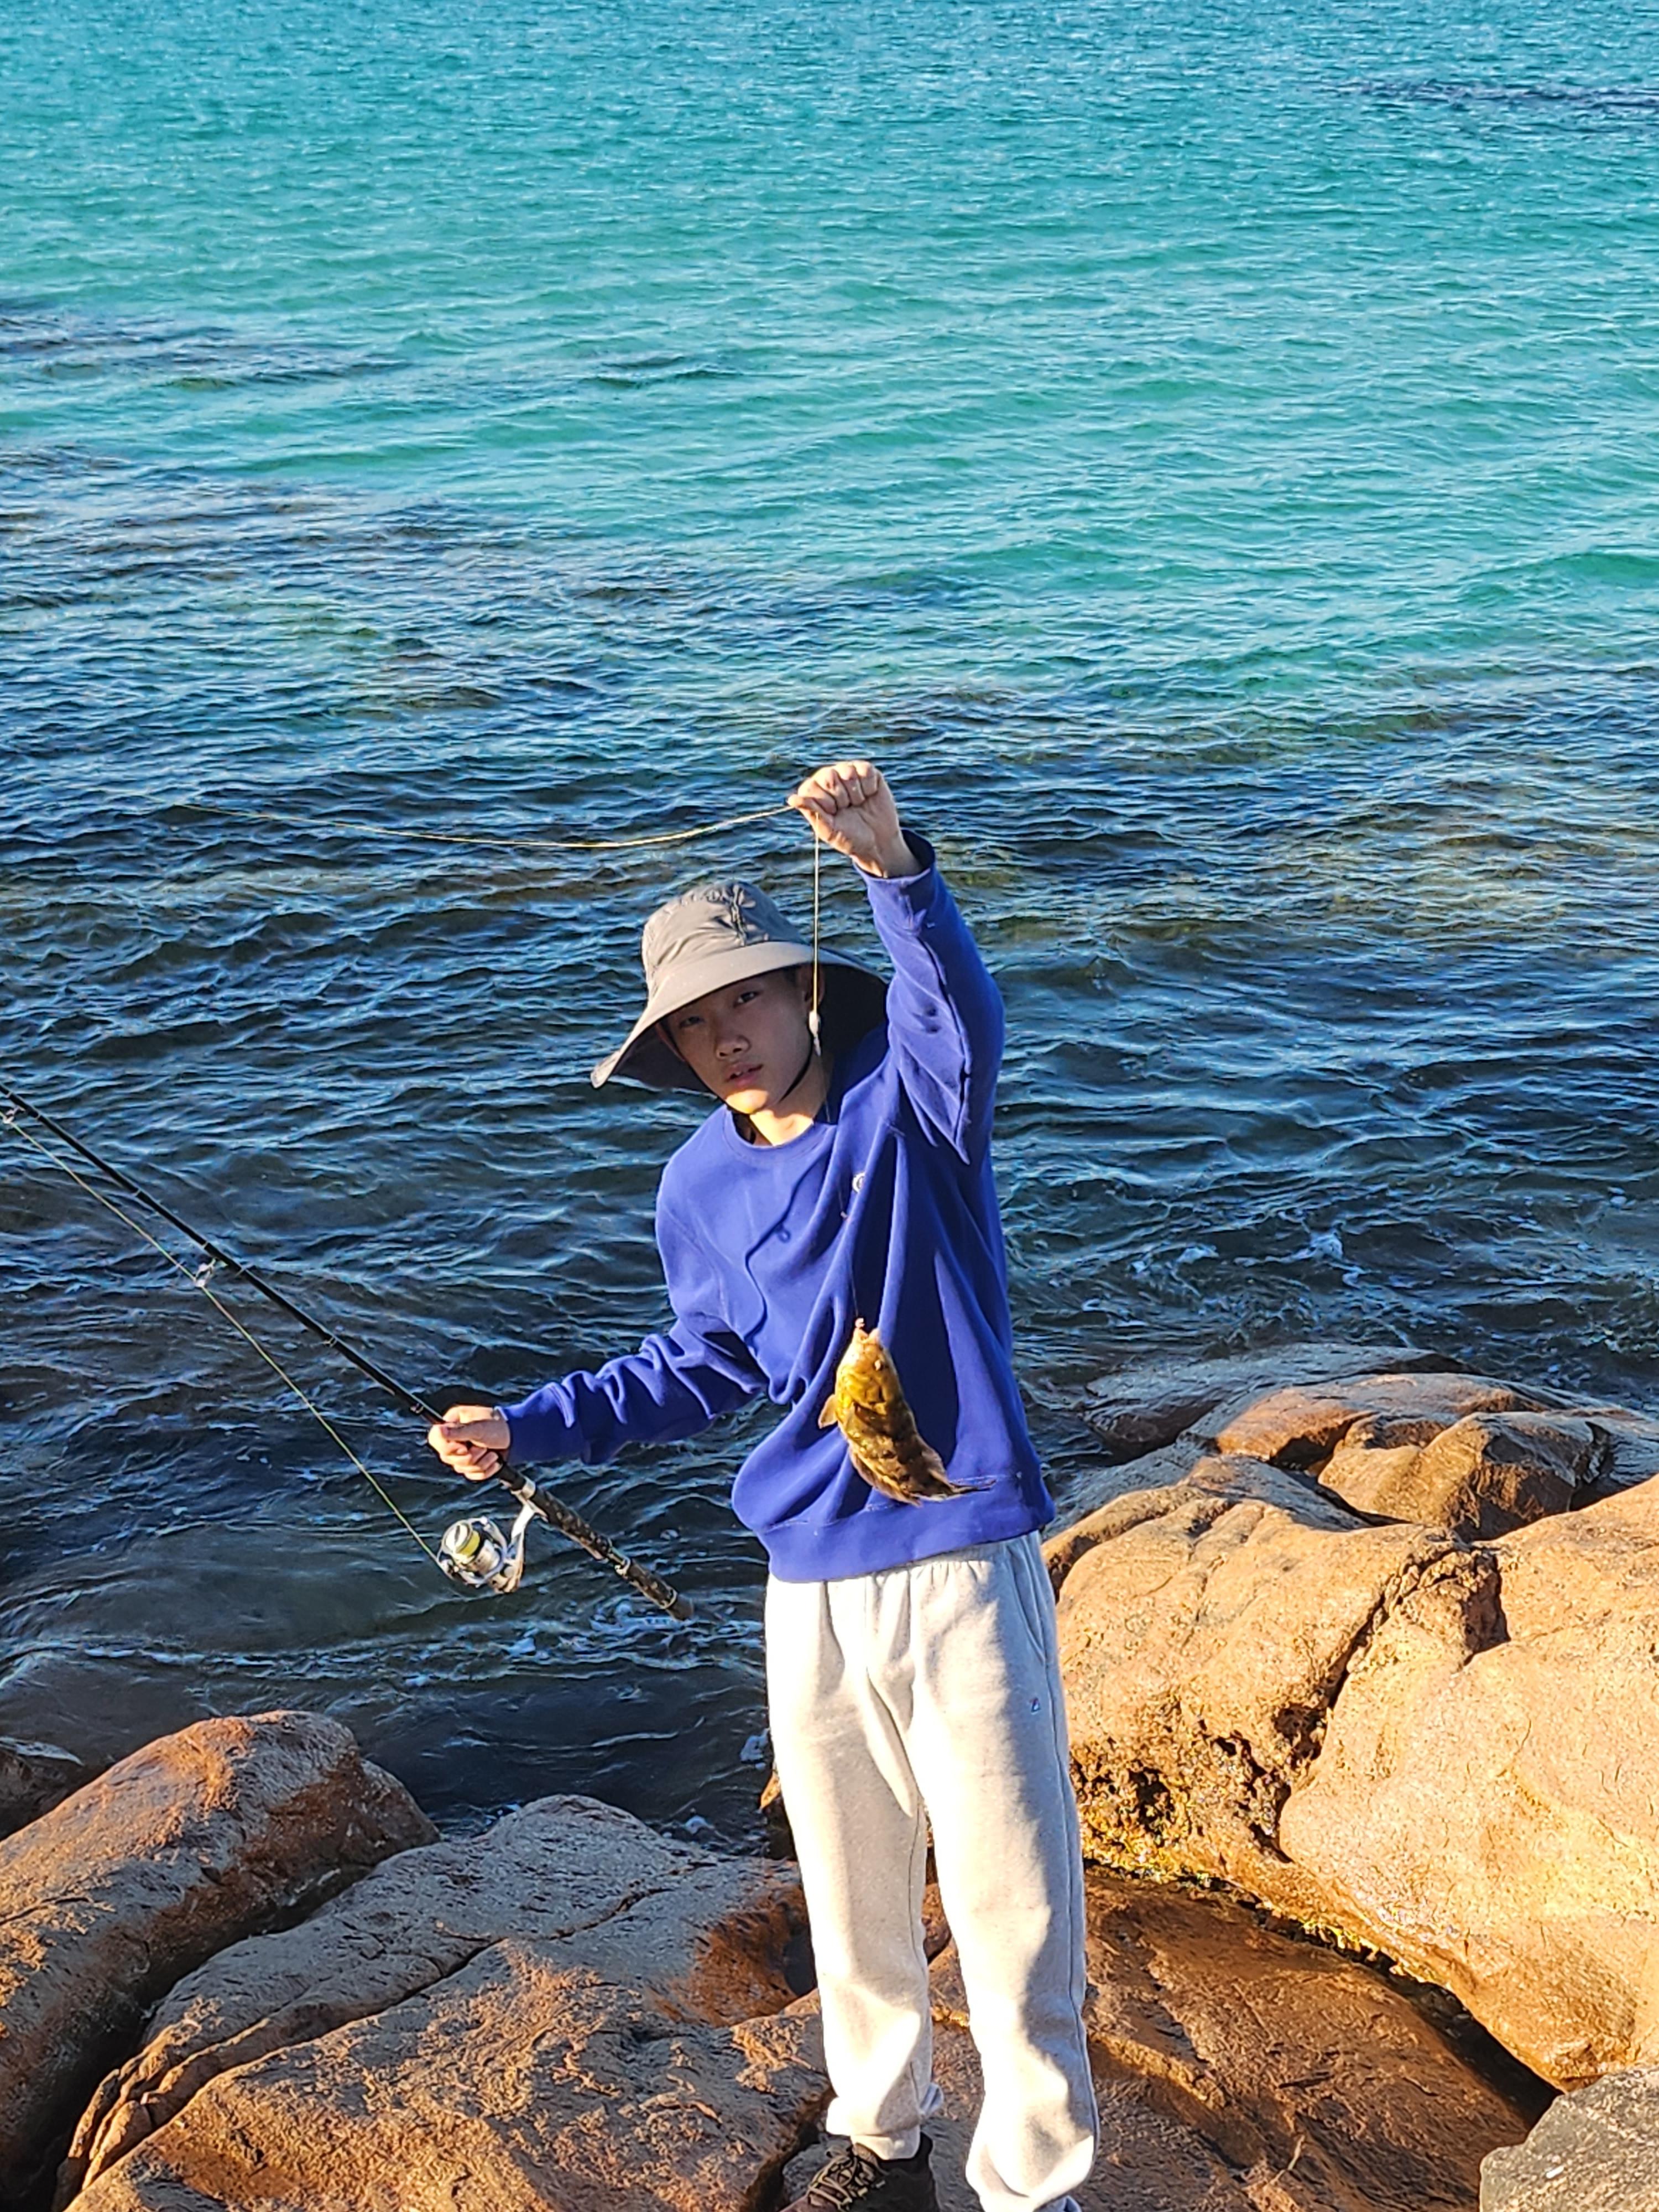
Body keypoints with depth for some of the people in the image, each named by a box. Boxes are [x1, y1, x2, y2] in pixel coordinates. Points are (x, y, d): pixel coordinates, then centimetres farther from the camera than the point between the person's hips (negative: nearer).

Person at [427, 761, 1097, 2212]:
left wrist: (894, 867, -50)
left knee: (1011, 1898, 2)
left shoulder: (905, 1101, -8)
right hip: (812, 1585, 5)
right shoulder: (700, 1189, 6)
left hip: (963, 1565, -5)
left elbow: (958, 1012, -32)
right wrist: (530, 1427, 11)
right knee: (852, 1889, 19)